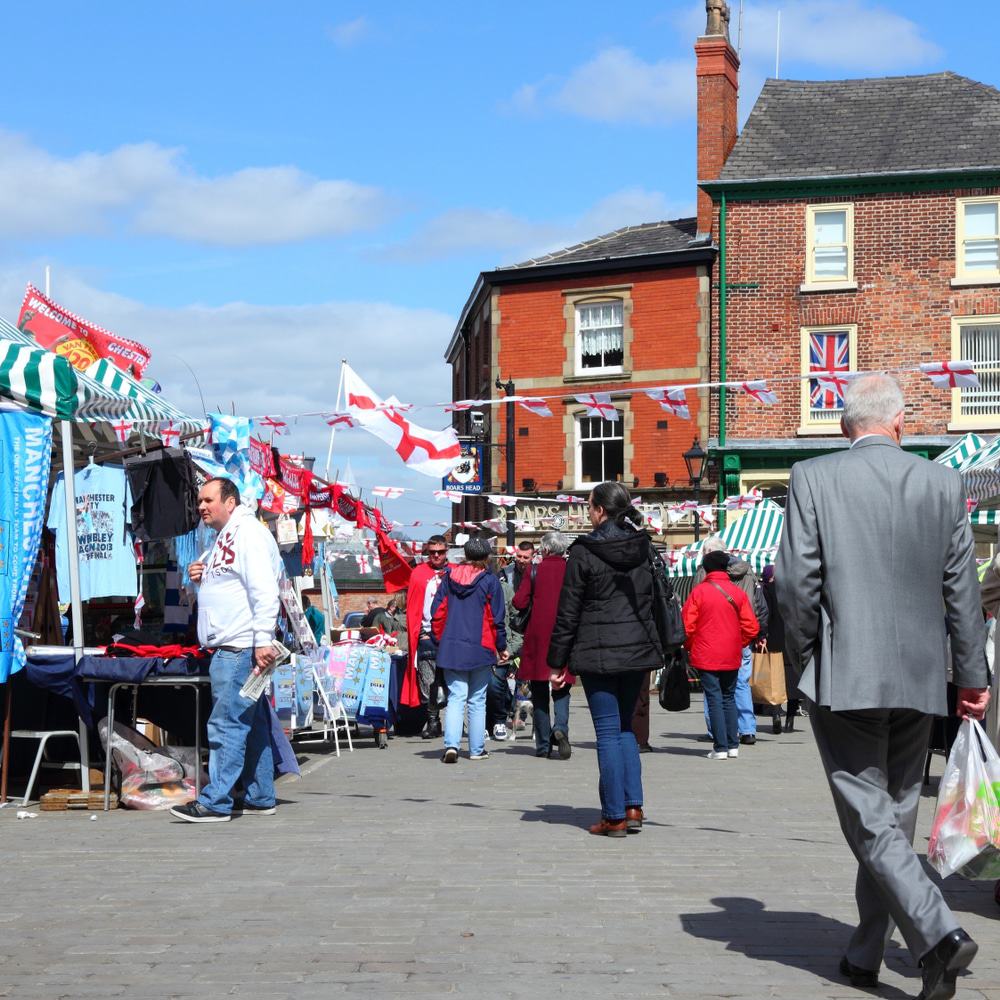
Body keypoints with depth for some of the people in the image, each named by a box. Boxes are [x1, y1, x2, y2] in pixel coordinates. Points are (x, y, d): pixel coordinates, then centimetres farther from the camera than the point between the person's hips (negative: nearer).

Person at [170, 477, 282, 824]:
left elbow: (264, 590, -19)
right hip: (228, 649, 10)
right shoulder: (224, 538, 21)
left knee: (227, 724, -11)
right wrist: (202, 580, 10)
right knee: (252, 726, 13)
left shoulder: (248, 532, -10)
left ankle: (215, 802, -11)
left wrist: (263, 639, -25)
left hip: (241, 648, -10)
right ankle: (260, 798, 18)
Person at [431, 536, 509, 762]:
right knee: (477, 700, 8)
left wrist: (440, 641, 17)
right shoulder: (489, 581, -5)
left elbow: (437, 613, 6)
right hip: (480, 649, -2)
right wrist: (502, 647, 9)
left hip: (451, 648, 2)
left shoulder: (449, 577, 4)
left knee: (456, 697, 2)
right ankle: (477, 749, 11)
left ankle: (451, 744, -16)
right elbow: (496, 619, -3)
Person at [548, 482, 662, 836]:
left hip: (597, 652, -5)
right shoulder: (644, 547, 6)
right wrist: (655, 646, 18)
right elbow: (655, 601, 11)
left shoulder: (584, 552, -8)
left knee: (608, 731, 0)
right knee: (625, 726, 17)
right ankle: (633, 807, 9)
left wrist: (557, 661, 0)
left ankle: (614, 816, 0)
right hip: (637, 648, 5)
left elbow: (568, 612, -6)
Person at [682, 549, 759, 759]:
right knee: (729, 698, 15)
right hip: (732, 657, 3)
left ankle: (720, 748, -5)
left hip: (706, 656, -3)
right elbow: (751, 627, 0)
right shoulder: (738, 592, 2)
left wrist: (690, 647, 8)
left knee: (714, 699, -1)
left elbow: (686, 625, -8)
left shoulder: (699, 591, -7)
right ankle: (733, 745, 13)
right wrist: (738, 645, 15)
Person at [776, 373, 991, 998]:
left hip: (842, 676, -3)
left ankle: (939, 934, -20)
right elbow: (962, 588, 5)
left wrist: (803, 662, 6)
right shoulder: (943, 483, 4)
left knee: (870, 819, -3)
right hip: (920, 679, 4)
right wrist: (972, 674, 12)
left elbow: (797, 580, -8)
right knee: (896, 816, 14)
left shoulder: (812, 478, -4)